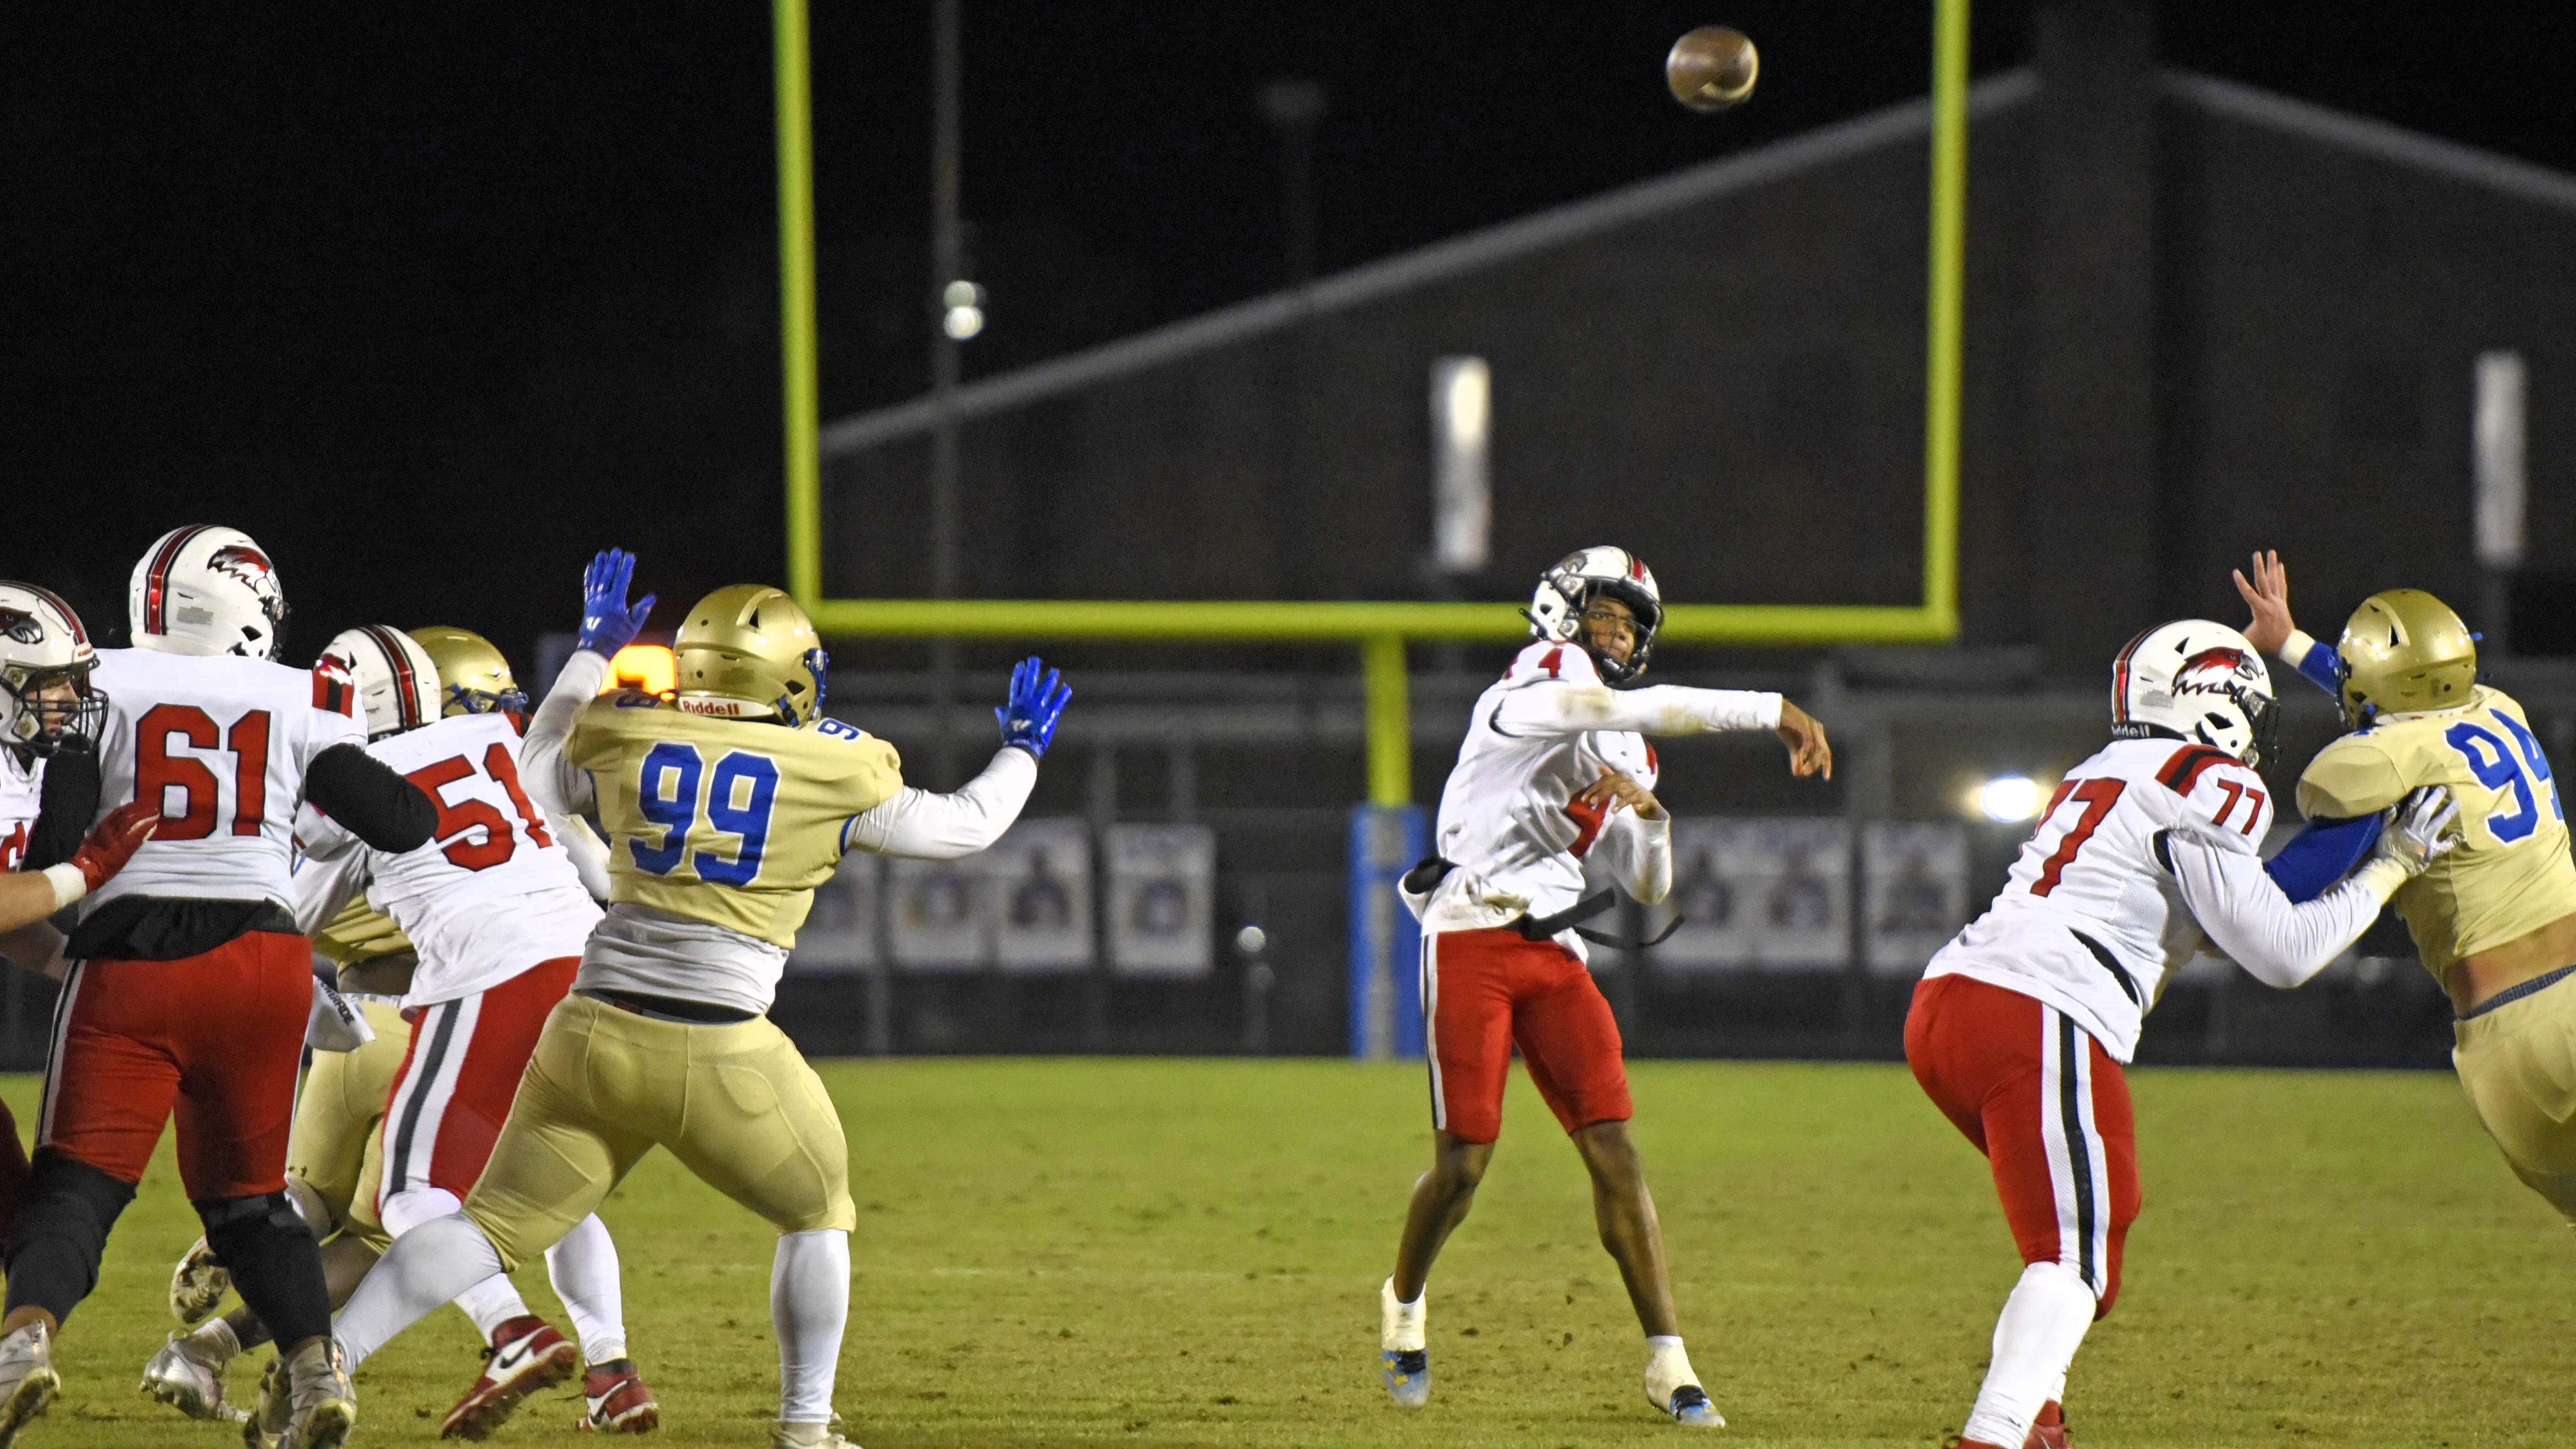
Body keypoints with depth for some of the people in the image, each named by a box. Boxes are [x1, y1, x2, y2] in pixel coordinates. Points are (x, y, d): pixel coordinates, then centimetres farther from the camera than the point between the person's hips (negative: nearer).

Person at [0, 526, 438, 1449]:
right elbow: (402, 825, 7)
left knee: (76, 1182, -3)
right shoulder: (302, 704, 6)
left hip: (130, 958, -2)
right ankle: (315, 1367, 2)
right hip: (262, 957, 2)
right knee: (249, 1194, 18)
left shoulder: (102, 689, 3)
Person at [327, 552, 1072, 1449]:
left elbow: (537, 783, 26)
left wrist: (592, 656, 38)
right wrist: (1022, 751, 31)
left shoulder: (625, 740, 4)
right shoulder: (837, 776, -3)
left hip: (593, 1031, 3)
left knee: (495, 1224, 9)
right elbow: (966, 828, 11)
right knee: (818, 1215, 21)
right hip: (720, 1056, -3)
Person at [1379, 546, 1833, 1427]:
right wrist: (1775, 714, -24)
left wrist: (1646, 812, -1)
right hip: (1471, 945, -6)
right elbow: (1648, 710, -23)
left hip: (1554, 956, 6)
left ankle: (1667, 1362, -8)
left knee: (1613, 1148, -7)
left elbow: (1648, 888, 19)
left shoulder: (1626, 753, 19)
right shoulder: (1542, 679, -5)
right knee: (1462, 1166, -5)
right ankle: (1403, 1304, 25)